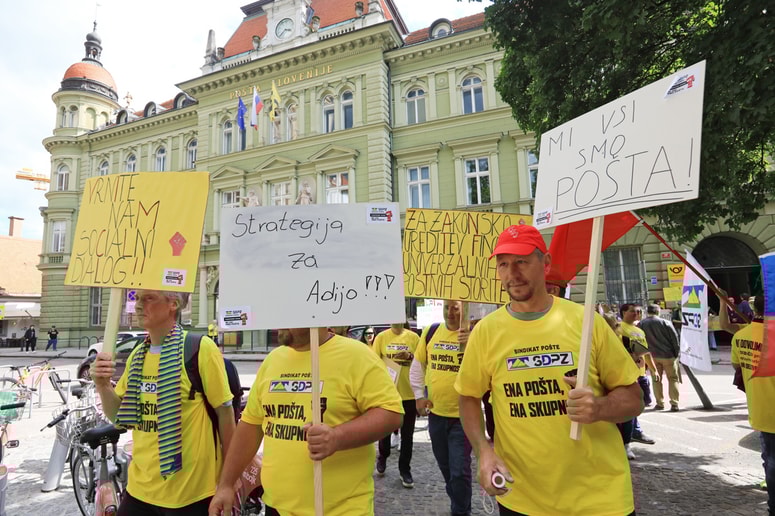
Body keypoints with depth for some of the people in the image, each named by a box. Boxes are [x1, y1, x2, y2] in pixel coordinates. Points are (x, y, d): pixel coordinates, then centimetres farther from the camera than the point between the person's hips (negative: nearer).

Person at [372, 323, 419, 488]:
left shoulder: (413, 337, 0)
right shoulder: (381, 337, -1)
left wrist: (410, 356, -15)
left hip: (409, 393, 0)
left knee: (407, 434, 8)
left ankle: (405, 470, 24)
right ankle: (382, 457, 42)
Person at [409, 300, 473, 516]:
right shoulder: (430, 332, 0)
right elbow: (418, 365, 9)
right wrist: (419, 395, 3)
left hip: (463, 414, -4)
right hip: (435, 413, 5)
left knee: (459, 469, 2)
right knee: (445, 466, 21)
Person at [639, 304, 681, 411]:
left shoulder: (641, 324, -2)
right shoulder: (665, 323, -8)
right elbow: (675, 339, -6)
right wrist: (677, 354, 5)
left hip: (652, 356, 2)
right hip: (668, 355, -2)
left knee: (656, 380, 12)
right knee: (673, 379, 9)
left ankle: (660, 403, 13)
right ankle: (674, 403, 5)